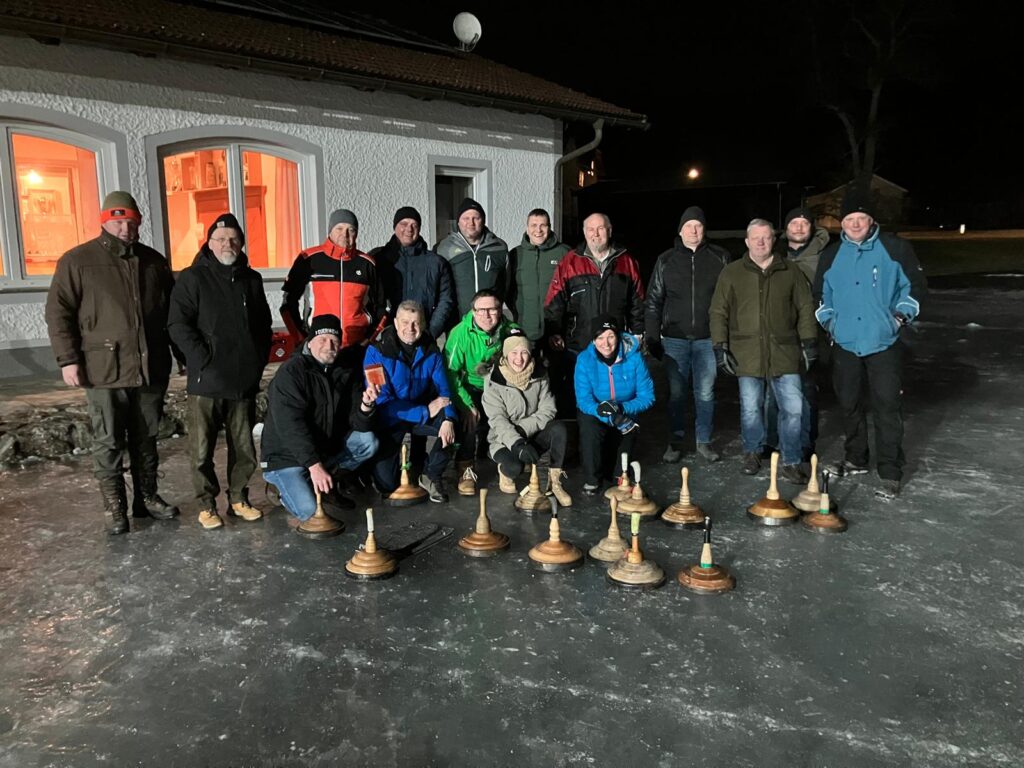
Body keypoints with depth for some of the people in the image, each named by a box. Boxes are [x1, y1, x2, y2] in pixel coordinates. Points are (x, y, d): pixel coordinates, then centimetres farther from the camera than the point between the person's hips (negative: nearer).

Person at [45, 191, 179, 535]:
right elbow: (58, 312, -2)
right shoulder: (77, 261, -1)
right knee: (108, 442, 2)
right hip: (104, 370, -3)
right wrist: (68, 359, -8)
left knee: (146, 439, 12)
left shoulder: (154, 261, 12)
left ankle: (147, 497, 24)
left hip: (151, 368, 4)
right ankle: (114, 506, 13)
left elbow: (172, 311, 19)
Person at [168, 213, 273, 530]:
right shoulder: (193, 278, -2)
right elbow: (178, 324, -9)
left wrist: (260, 359, 10)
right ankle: (206, 504, 15)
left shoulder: (251, 279, 13)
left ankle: (239, 498, 24)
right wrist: (203, 358, -15)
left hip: (245, 381, 4)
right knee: (202, 448, 3)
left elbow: (264, 325, 21)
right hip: (206, 381, -4)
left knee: (244, 446, 11)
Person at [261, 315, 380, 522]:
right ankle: (283, 483, 8)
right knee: (308, 510, -24)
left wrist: (366, 405, -29)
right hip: (287, 456, -6)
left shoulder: (346, 373, 0)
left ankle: (329, 482, 1)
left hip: (327, 448, 6)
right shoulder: (291, 373, -17)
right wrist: (314, 465, -32)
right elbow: (291, 426, -26)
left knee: (368, 441, -15)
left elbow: (359, 424, -7)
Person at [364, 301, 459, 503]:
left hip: (425, 414, 3)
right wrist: (426, 412, -24)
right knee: (386, 484, -11)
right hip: (389, 420, -3)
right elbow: (382, 401, -22)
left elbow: (443, 390, -7)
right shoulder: (377, 351, -19)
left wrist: (448, 419, -29)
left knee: (455, 425, -26)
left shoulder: (430, 351, -7)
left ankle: (431, 476, -2)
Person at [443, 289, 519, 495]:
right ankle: (465, 469, -14)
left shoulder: (510, 331, -9)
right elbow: (450, 373, -19)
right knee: (470, 416, -30)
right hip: (469, 387, -4)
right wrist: (467, 404, -27)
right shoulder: (461, 333, -18)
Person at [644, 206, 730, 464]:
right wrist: (652, 337, 0)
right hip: (675, 338, 1)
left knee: (705, 393, 7)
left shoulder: (719, 258, 3)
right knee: (676, 392, 6)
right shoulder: (666, 260, 6)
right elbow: (653, 302, 6)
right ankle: (675, 442, 18)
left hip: (707, 339, 0)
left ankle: (704, 441, 21)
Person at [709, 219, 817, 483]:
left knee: (793, 407, -1)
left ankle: (791, 462, 12)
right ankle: (752, 452, 28)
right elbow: (718, 312, 4)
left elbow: (805, 308, 11)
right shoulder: (732, 273, 5)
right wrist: (720, 346, -3)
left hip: (784, 353, 1)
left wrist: (809, 341, 5)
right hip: (747, 354, 0)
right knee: (750, 408, 6)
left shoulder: (790, 271, 8)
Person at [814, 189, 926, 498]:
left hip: (884, 344, -3)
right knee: (850, 405, 12)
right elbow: (821, 293, 19)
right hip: (845, 345, 4)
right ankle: (855, 459, 28)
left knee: (887, 407, -4)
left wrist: (902, 315, -8)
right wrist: (828, 320, 7)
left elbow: (915, 284, 3)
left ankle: (890, 472, 5)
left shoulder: (894, 248, -2)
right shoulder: (831, 255, 8)